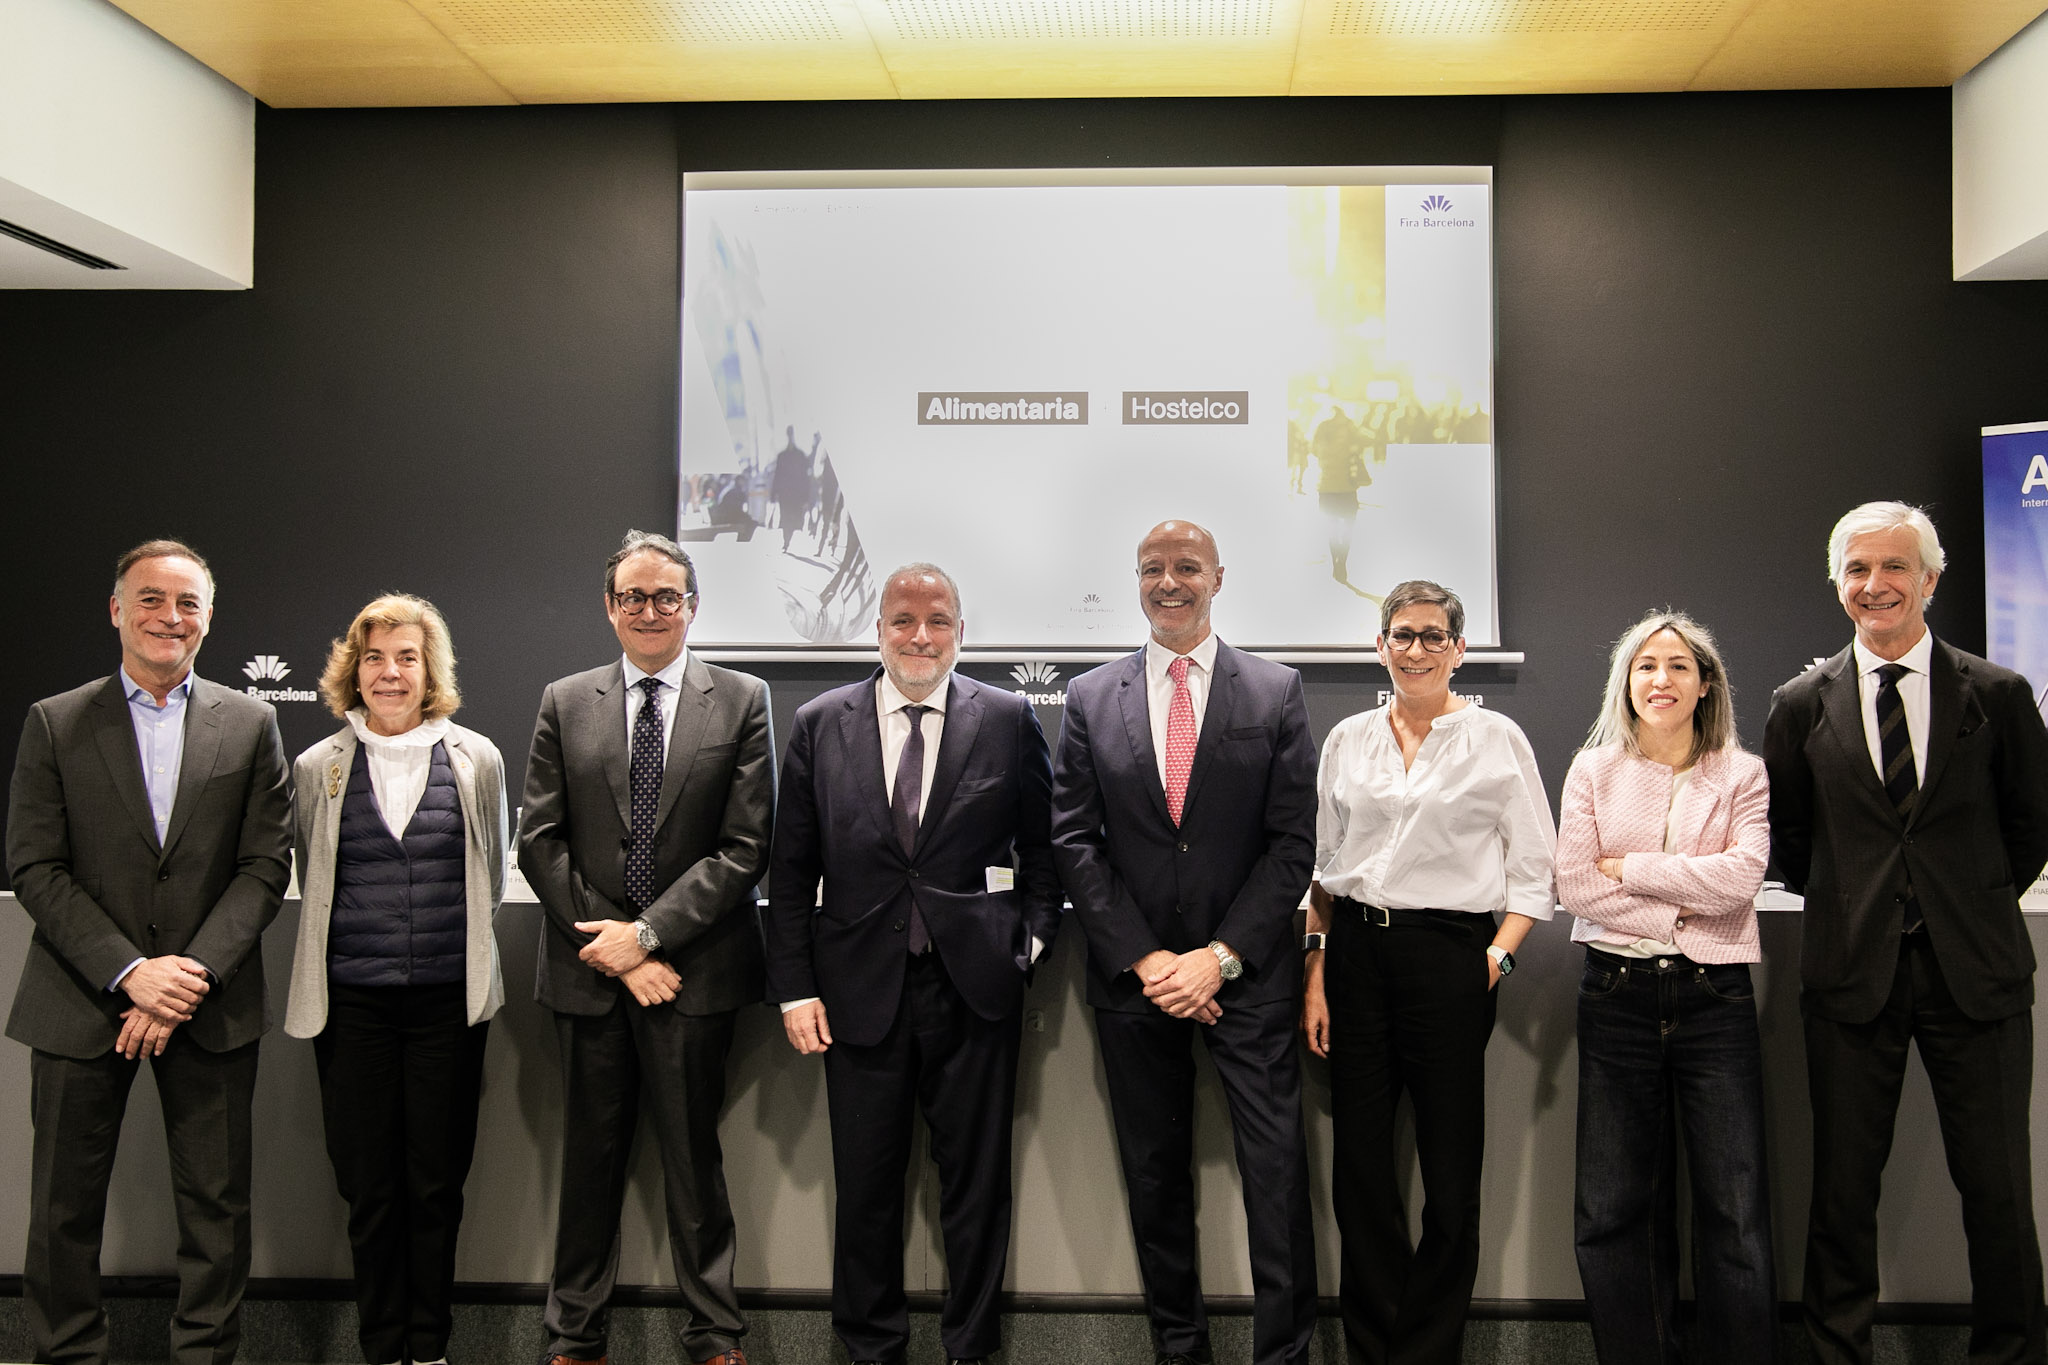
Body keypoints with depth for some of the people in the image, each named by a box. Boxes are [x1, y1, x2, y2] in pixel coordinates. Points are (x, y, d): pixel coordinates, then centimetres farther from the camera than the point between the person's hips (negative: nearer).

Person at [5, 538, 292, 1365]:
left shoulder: (250, 725, 5)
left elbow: (265, 865, 0)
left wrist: (192, 976, -12)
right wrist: (129, 973, -14)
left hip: (210, 1008, 0)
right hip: (81, 1004, 0)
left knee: (217, 1210, 6)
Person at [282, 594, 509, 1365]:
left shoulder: (475, 760, 3)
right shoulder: (319, 767, 4)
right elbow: (312, 884, 13)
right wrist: (365, 943, 13)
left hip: (448, 1000, 0)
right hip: (353, 1003, 0)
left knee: (437, 1185, 7)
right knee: (369, 1188, 5)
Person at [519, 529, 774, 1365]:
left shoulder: (742, 702, 0)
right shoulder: (564, 703, 6)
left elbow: (745, 847, -6)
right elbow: (540, 844, 2)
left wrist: (647, 932, -12)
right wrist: (613, 946, -7)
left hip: (694, 967, -2)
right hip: (589, 973, 2)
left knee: (693, 1158, 8)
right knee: (590, 1156, 12)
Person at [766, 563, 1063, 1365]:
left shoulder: (1008, 721, 1)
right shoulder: (820, 724, 3)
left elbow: (1044, 847, 8)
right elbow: (791, 869, 4)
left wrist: (1032, 939, -2)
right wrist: (794, 987, -1)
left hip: (974, 989, -1)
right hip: (861, 989, 1)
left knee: (976, 1180, 10)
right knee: (866, 1185, 11)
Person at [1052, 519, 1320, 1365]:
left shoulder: (1277, 693, 2)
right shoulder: (1091, 699, 5)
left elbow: (1293, 842, -2)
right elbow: (1074, 842, 1)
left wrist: (1220, 956, -10)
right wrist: (1145, 960, -7)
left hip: (1246, 974, -1)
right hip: (1133, 975, 2)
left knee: (1276, 1169, -2)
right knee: (1154, 1175, 10)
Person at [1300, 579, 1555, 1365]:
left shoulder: (1497, 739, 1)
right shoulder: (1348, 740, 10)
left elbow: (1534, 870, 3)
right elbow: (1322, 864, 12)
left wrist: (1497, 959, -9)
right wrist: (1315, 971, 5)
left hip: (1449, 954, -2)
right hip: (1356, 952, 3)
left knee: (1449, 1167, 4)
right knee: (1359, 1162, 6)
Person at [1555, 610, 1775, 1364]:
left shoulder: (1741, 774, 7)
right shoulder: (1594, 771, 8)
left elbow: (1741, 875, -10)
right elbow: (1574, 885, -2)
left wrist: (1630, 866, -8)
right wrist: (1681, 914, -8)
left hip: (1716, 997, -1)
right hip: (1618, 995, 1)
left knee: (1736, 1210, -1)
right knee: (1614, 1208, 4)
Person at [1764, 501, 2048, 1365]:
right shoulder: (1802, 706, 3)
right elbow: (1785, 838, 13)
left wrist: (1975, 904, 8)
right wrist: (1844, 902, 9)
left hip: (1976, 971, 0)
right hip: (1852, 972, 1)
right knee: (1843, 1186, 8)